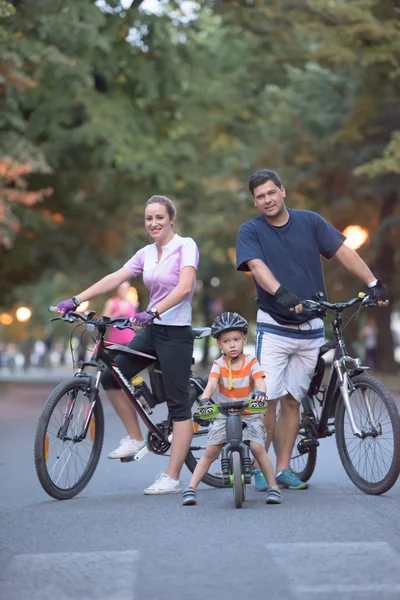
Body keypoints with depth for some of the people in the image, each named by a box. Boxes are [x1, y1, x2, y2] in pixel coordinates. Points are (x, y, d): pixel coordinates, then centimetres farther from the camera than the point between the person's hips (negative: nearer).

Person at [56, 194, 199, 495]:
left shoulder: (186, 246, -9)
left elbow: (184, 287, -23)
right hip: (151, 331, 8)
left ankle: (172, 479, -4)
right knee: (111, 378, 4)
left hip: (176, 333, -7)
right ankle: (135, 438, 20)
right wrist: (75, 300, -7)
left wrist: (152, 312, -35)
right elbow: (114, 279, 3)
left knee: (179, 404, -4)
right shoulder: (146, 254, 10)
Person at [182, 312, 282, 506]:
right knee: (210, 452, -8)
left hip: (250, 415, -1)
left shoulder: (251, 362, -6)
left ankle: (273, 487, -5)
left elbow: (260, 383, -21)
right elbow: (211, 384, -21)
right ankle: (190, 489, -1)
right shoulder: (218, 365, -5)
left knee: (257, 447, -19)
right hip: (224, 415, 1)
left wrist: (260, 393, -44)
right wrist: (204, 400, -42)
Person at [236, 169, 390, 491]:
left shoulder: (310, 221, 4)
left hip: (310, 328, 2)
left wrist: (373, 283, -13)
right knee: (267, 399, -9)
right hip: (273, 327, -2)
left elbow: (343, 251, -1)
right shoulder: (250, 231, -3)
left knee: (292, 401, 7)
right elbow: (257, 266, -19)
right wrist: (281, 293, -38)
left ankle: (283, 469, 15)